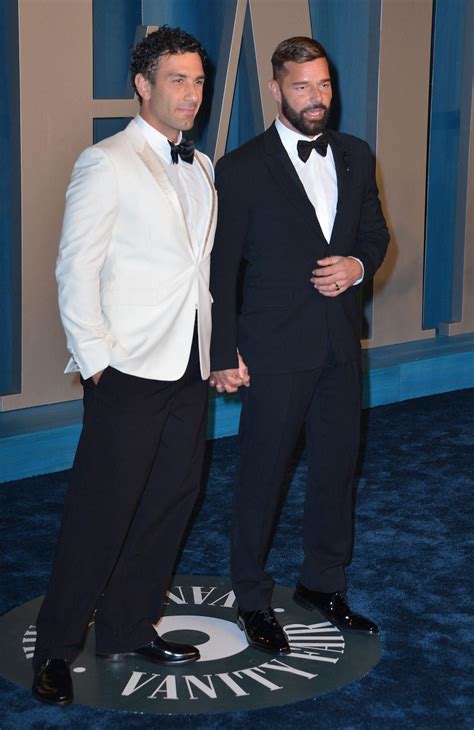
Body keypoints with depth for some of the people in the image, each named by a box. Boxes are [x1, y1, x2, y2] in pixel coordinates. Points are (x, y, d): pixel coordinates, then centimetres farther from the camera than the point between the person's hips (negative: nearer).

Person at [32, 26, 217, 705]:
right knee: (101, 513, -2)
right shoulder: (107, 164, -7)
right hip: (130, 371, -7)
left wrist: (220, 345, 10)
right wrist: (95, 361, -13)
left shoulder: (201, 168, 15)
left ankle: (129, 628, 27)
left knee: (170, 504, 12)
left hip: (191, 369, 7)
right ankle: (56, 647, 13)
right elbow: (76, 269, -10)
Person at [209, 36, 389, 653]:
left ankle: (323, 582, 32)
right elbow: (221, 269, -7)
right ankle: (253, 600, 19)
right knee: (262, 474, 3)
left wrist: (358, 264, -7)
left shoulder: (355, 157, 8)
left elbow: (375, 231, 17)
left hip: (341, 344, 5)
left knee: (338, 466, 14)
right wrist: (224, 355, -11)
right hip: (276, 349, -5)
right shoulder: (242, 169, -8)